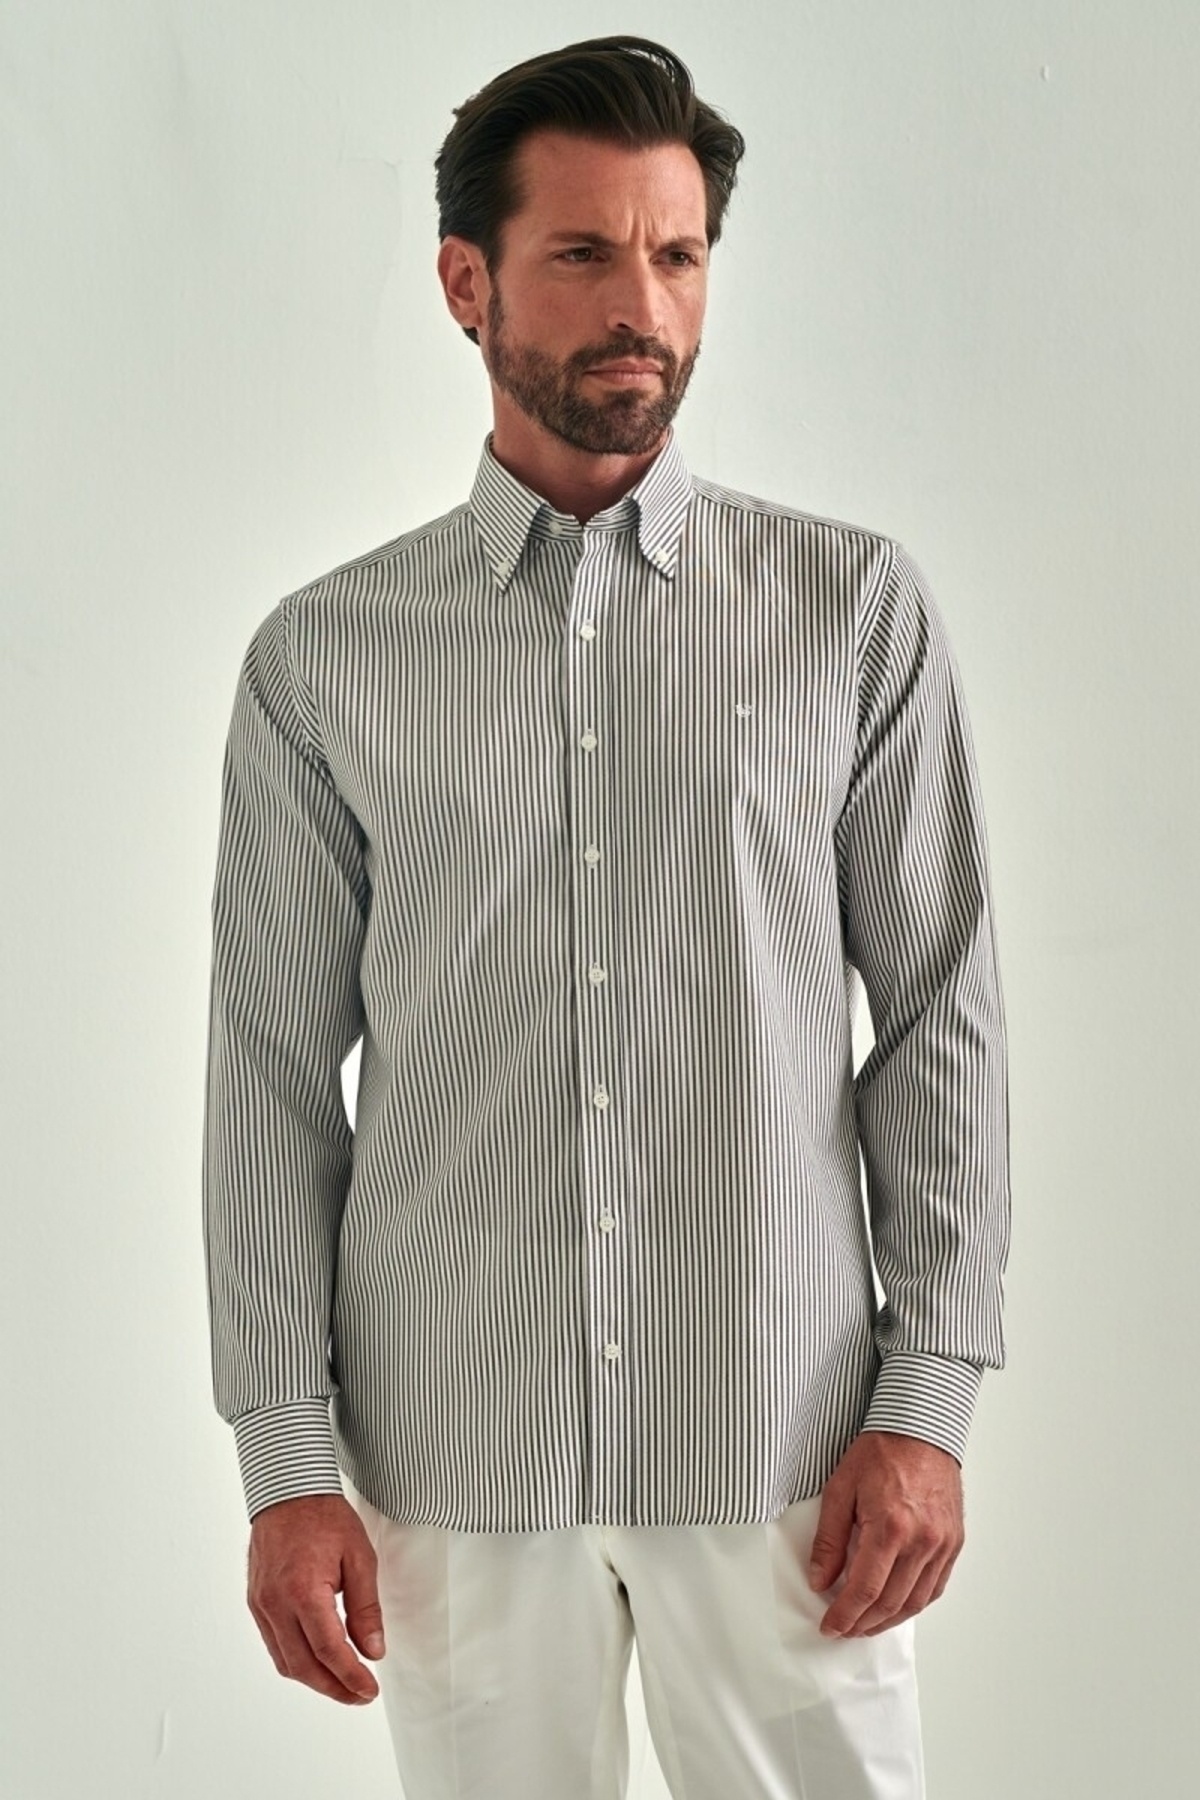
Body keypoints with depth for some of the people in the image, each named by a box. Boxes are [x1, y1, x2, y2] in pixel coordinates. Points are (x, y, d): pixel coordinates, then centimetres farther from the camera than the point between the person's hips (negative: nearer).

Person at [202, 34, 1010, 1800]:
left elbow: (943, 1013, 2)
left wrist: (927, 1398, -3)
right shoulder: (322, 657, 3)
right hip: (453, 1455, 1)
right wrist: (286, 1462, -1)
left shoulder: (856, 610, 2)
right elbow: (275, 1072, 3)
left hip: (781, 1445, 0)